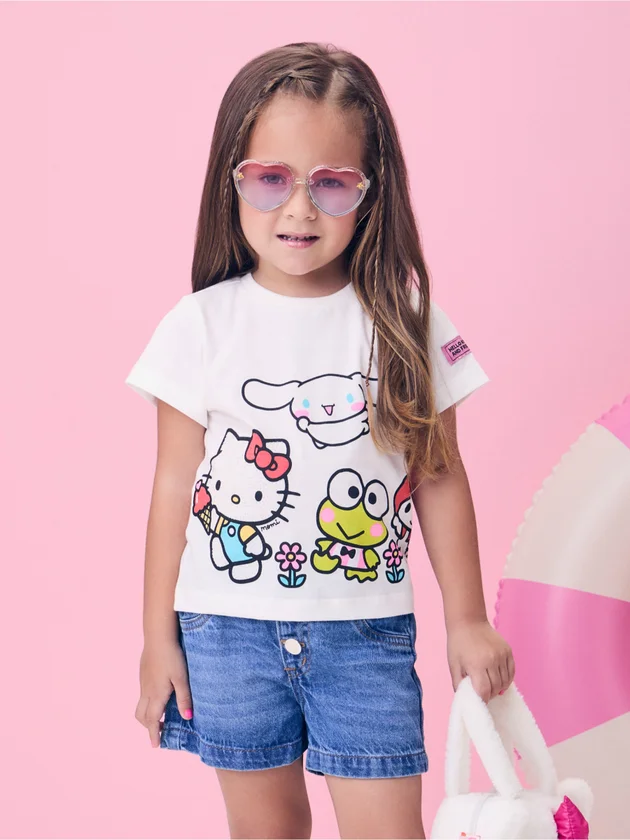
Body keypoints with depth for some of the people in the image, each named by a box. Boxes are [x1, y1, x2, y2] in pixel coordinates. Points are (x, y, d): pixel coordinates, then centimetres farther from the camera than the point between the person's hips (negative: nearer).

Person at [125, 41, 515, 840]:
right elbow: (174, 487, 0)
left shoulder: (408, 324, -3)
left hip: (366, 631, 0)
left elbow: (440, 480, 3)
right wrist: (158, 638, 3)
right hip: (228, 628, 1)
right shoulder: (202, 325, -4)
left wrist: (467, 620, 8)